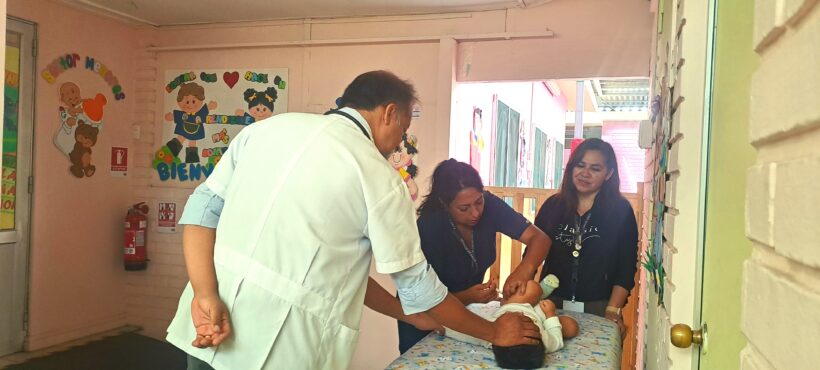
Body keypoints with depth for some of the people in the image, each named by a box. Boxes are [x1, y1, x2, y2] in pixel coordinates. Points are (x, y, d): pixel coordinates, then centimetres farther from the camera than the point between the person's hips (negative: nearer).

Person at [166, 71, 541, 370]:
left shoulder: (267, 127, 8)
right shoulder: (379, 177, -5)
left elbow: (203, 206, 2)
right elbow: (417, 284, 1)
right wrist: (494, 331, 14)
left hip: (206, 333, 6)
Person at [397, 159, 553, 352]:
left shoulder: (489, 206, -21)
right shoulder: (427, 228, -31)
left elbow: (539, 238, -21)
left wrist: (524, 270, -41)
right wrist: (467, 297, -42)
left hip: (469, 308, 4)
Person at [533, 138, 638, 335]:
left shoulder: (621, 211, -1)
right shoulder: (552, 206, 5)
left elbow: (626, 267, -4)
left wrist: (613, 310, -13)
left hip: (598, 308, -2)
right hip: (551, 303, 2)